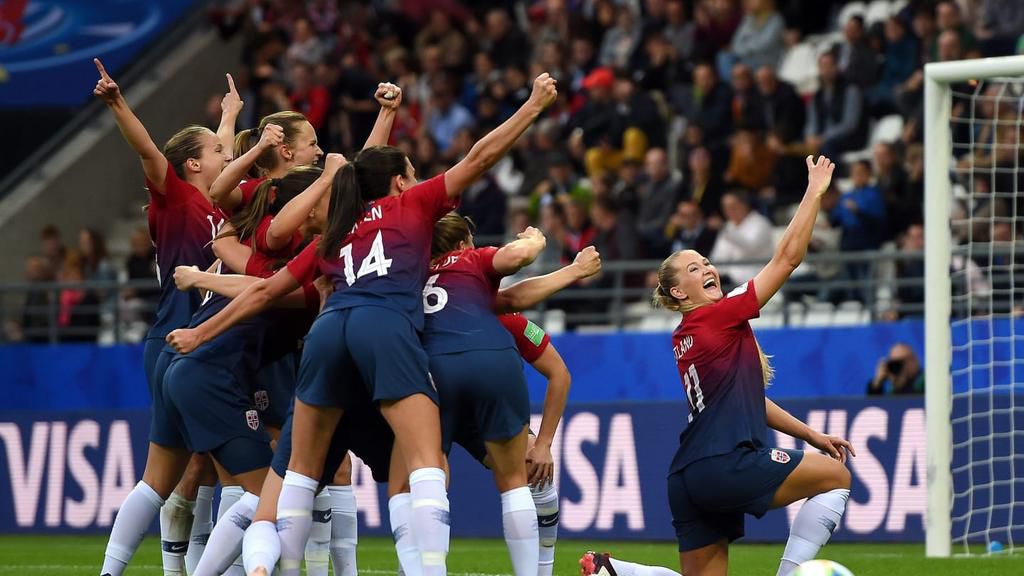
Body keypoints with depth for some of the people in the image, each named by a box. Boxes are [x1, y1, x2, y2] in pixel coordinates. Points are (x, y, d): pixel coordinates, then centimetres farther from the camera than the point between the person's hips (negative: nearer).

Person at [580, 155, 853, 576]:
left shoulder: (685, 339, 21)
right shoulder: (719, 318, -5)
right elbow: (787, 257, -6)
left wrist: (811, 435, 28)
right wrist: (814, 192, 0)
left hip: (689, 479, 9)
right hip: (727, 464, -9)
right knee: (836, 476, 7)